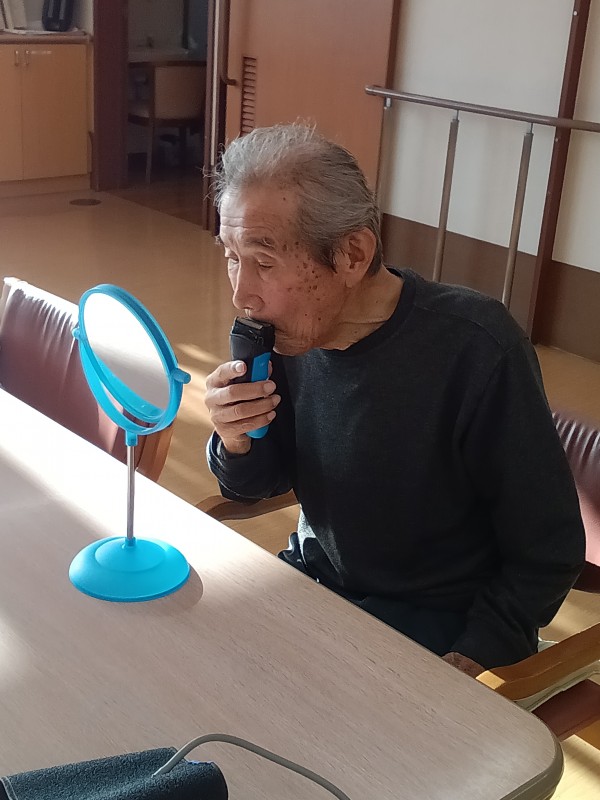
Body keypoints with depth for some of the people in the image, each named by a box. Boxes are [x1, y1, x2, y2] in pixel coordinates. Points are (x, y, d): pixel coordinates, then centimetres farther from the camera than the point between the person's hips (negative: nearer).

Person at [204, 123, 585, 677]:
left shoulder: (476, 350, -27)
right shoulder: (286, 329, -10)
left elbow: (548, 553, -15)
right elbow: (257, 484, 5)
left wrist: (466, 666, -20)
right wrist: (235, 443, -16)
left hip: (439, 625, -5)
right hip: (315, 575, 6)